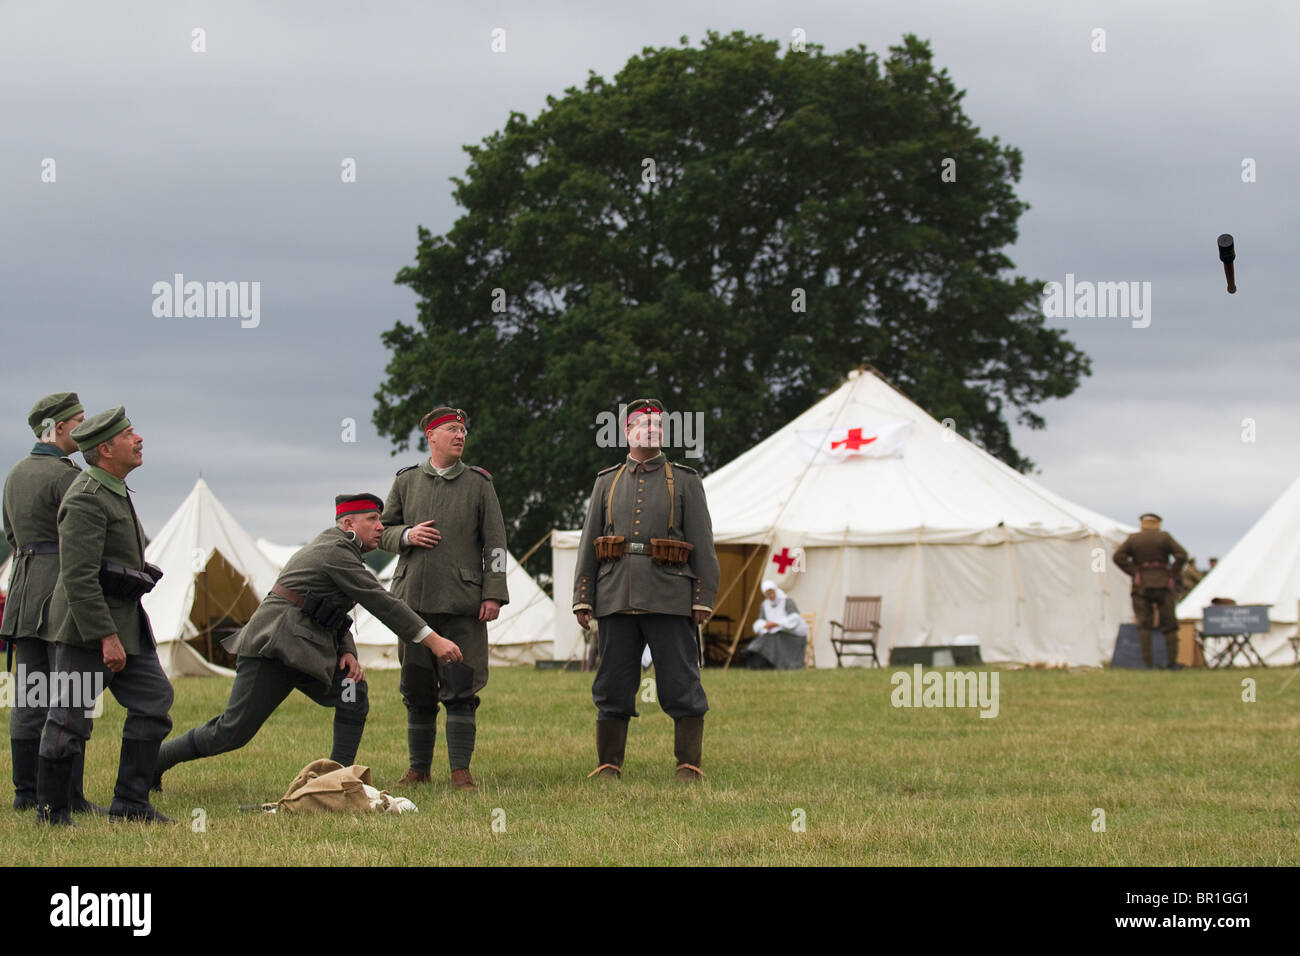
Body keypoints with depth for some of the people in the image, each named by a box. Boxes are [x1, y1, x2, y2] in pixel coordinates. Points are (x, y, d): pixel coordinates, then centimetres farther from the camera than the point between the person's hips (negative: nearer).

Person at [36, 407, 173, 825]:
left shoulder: (114, 492, 15)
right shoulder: (86, 498, -17)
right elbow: (79, 576, -23)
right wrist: (106, 636, -25)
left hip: (125, 620, 10)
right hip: (87, 624, -10)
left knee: (154, 700, 4)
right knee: (69, 718, -2)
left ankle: (130, 803, 8)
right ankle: (51, 811, 7)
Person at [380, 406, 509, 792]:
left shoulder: (478, 484, 5)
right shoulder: (406, 481, 10)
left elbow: (495, 543, 2)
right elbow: (382, 530, 15)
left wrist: (493, 595, -6)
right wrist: (407, 535, -7)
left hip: (462, 603, -2)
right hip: (414, 600, 2)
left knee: (460, 688, -6)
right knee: (417, 689, 7)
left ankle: (461, 770, -3)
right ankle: (419, 768, 17)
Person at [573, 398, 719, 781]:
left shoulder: (685, 481, 8)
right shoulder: (607, 482, 15)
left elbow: (702, 543, 4)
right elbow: (589, 544, 12)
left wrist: (703, 599, -5)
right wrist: (583, 598, 4)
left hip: (670, 601, -2)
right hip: (618, 601, 2)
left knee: (681, 685, -4)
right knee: (612, 685, 4)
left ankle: (689, 764, 1)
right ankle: (609, 764, 12)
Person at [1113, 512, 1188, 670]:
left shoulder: (1132, 539, 6)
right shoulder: (1164, 537, 3)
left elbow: (1118, 556, -6)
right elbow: (1181, 555, -8)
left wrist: (1133, 572, -3)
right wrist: (1173, 574, -1)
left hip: (1141, 586, 1)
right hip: (1163, 585, -1)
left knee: (1144, 625, -1)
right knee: (1169, 624, 4)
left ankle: (1146, 662, -11)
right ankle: (1172, 661, -3)